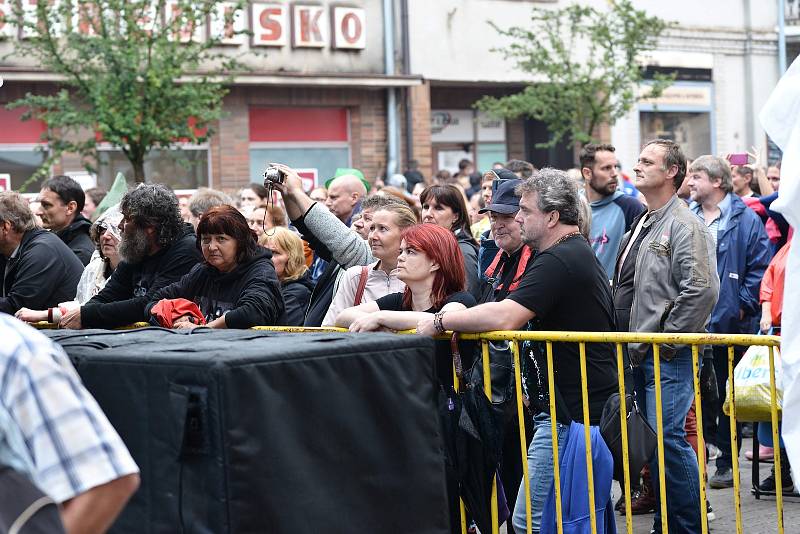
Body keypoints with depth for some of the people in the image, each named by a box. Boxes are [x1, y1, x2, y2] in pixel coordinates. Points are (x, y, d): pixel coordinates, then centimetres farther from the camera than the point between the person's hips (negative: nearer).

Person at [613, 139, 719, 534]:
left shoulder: (683, 225, -12)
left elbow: (702, 290, -22)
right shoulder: (641, 226, 18)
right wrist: (630, 339, 17)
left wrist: (668, 339, -18)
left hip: (668, 356, -9)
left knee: (667, 436, -13)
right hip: (640, 353, 9)